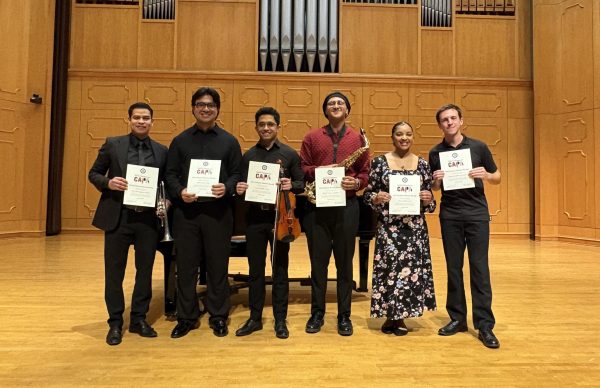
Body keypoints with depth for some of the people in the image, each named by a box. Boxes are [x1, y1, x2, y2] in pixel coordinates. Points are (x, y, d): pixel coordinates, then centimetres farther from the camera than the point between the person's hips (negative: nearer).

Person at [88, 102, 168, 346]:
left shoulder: (161, 151, 6)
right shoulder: (112, 145, 3)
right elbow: (94, 174, 6)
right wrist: (108, 183, -14)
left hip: (148, 218, 2)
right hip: (118, 217, -1)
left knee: (145, 270, 10)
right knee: (114, 272, 7)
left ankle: (139, 319, 26)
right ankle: (115, 323, 23)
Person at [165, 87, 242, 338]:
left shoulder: (229, 141, 8)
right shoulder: (180, 140, 11)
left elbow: (237, 174, 4)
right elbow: (170, 174, 7)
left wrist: (227, 188, -16)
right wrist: (180, 192, -13)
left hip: (218, 211, -1)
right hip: (186, 211, 1)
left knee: (218, 266, 7)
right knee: (185, 266, 7)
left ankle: (218, 317, 22)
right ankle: (186, 317, 23)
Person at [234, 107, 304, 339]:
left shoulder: (290, 154, 2)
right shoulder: (249, 155, 8)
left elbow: (302, 184, 2)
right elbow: (242, 185, 9)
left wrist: (291, 186, -19)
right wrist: (239, 190, -14)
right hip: (255, 218, 2)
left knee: (280, 270, 7)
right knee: (255, 270, 10)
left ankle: (280, 320, 20)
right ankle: (255, 318, 24)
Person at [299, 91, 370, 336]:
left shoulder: (358, 138, 8)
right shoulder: (312, 137, 8)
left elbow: (365, 172, 7)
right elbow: (302, 168, 5)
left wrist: (356, 183, -14)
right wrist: (319, 171, -13)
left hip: (347, 205, 0)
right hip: (317, 205, 0)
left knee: (345, 262, 7)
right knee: (318, 261, 7)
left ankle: (344, 315, 20)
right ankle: (317, 313, 22)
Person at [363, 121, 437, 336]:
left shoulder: (422, 164, 6)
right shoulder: (379, 162, 1)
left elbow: (429, 204, 9)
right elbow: (367, 194, 2)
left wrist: (429, 200, -12)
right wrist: (376, 198, -18)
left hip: (415, 227, 2)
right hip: (388, 227, -2)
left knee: (412, 268, 4)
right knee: (389, 267, 1)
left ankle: (399, 317, 21)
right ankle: (391, 316, 19)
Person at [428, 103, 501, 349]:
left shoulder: (478, 147, 3)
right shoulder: (435, 153, 6)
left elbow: (497, 179, 9)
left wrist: (485, 175, -13)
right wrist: (436, 180, -10)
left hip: (477, 213, -1)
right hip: (449, 215, 2)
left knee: (479, 269, -2)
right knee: (454, 268, 7)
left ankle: (485, 325, 6)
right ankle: (457, 318, 19)